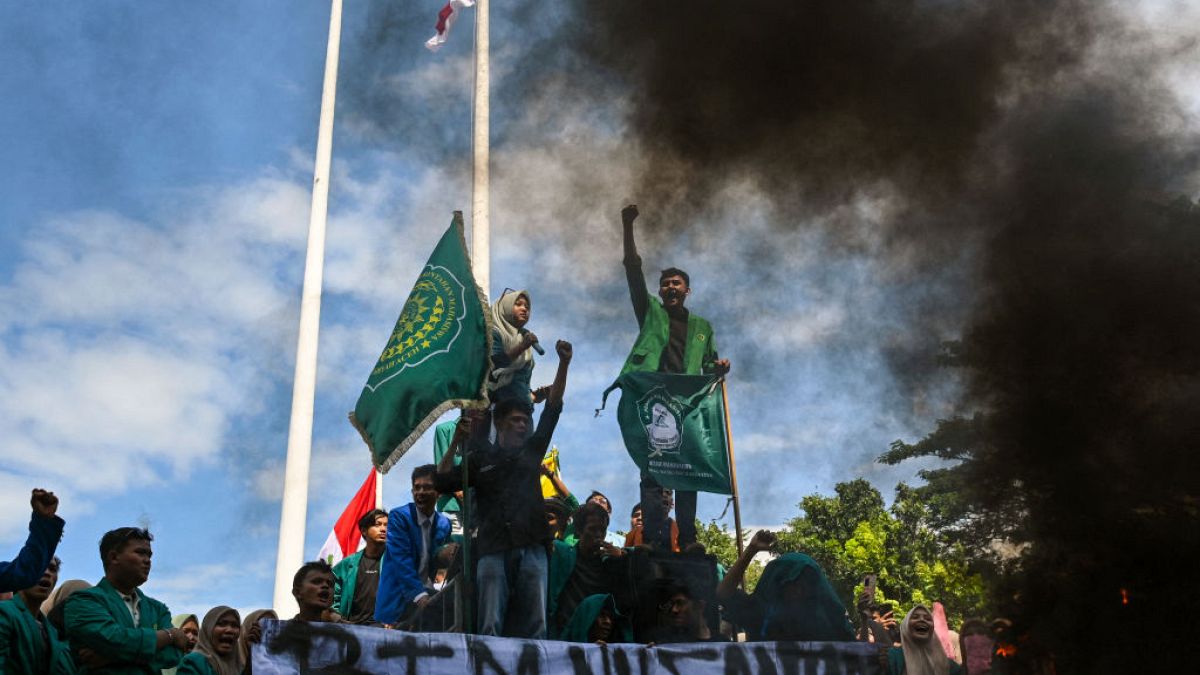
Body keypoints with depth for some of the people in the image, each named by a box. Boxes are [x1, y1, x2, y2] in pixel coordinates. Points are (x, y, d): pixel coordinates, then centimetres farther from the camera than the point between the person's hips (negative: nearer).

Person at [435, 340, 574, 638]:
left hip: (532, 548, 2)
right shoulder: (479, 459, 16)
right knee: (491, 627, -8)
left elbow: (552, 409, 15)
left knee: (535, 627, -4)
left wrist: (563, 364, 7)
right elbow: (442, 483, 6)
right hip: (493, 549, -2)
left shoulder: (532, 451, 21)